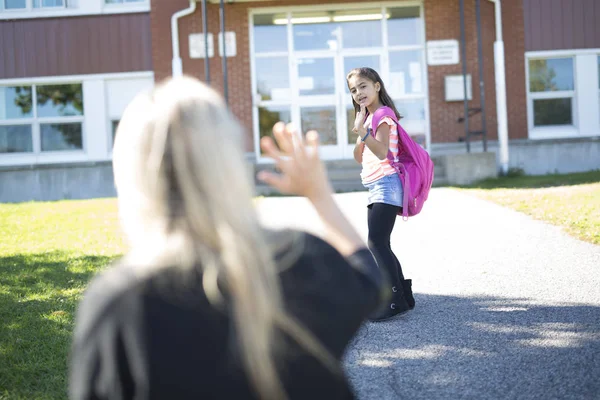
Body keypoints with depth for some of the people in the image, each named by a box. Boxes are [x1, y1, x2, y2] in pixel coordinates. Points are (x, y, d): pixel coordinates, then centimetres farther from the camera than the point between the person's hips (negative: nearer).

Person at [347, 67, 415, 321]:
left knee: (377, 243, -16)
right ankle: (403, 295, 16)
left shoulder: (383, 115, -9)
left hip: (386, 185, -10)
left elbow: (382, 152, -23)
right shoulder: (368, 117, 19)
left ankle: (395, 299, -15)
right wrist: (360, 138, -2)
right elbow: (360, 157, 16)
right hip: (375, 187, 10)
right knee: (379, 245, 11)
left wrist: (362, 131, -34)